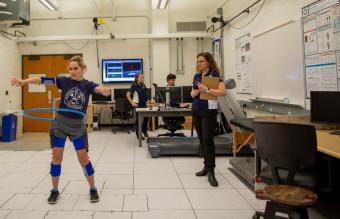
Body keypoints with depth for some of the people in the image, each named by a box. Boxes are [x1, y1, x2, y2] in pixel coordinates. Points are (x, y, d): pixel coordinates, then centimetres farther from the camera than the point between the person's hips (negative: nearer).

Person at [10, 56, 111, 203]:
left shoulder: (87, 85, -6)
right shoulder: (64, 81, -4)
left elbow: (99, 89, -25)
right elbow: (44, 80, -14)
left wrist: (105, 90, -49)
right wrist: (25, 81, -29)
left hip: (78, 125, -1)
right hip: (60, 123, 1)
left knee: (83, 158, 2)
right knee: (56, 157, 6)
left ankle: (93, 189, 18)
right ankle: (55, 191, 22)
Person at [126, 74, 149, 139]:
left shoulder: (143, 85, 7)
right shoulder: (134, 86, -10)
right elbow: (128, 94, -12)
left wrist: (146, 100, 10)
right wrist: (132, 103, -16)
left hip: (144, 104, 6)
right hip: (137, 104, -6)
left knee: (146, 117, 10)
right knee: (138, 119, 2)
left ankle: (144, 130, 31)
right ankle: (138, 134, 13)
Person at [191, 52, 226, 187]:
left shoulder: (214, 74, -9)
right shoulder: (197, 76, 12)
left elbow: (223, 92, -20)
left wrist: (206, 89, -27)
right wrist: (193, 93, -2)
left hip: (209, 111, -7)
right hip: (196, 110, 7)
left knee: (208, 140, -9)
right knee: (202, 140, 11)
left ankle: (211, 171, -2)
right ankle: (207, 166, 23)